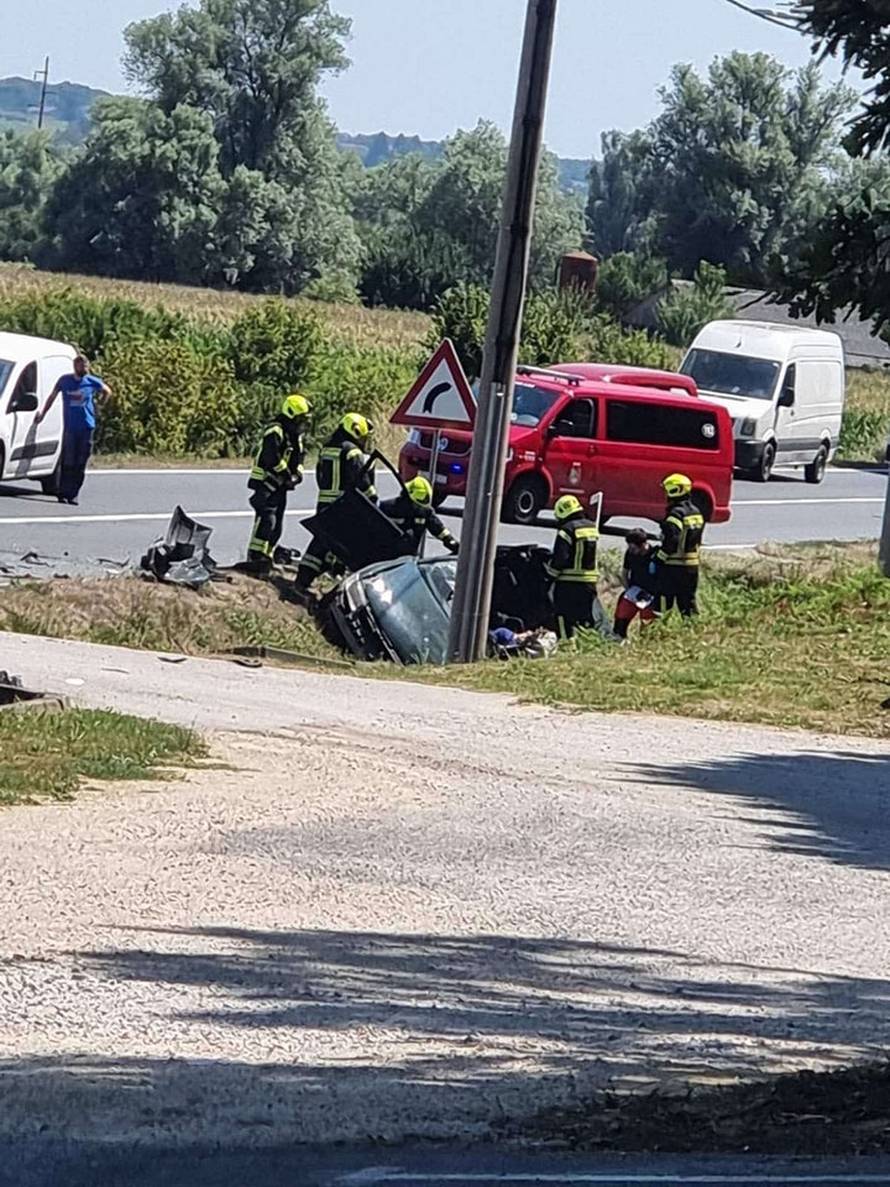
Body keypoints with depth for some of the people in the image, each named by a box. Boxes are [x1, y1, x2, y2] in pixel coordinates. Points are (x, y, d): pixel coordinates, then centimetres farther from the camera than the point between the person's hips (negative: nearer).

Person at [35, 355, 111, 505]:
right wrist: (42, 414, 19)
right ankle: (63, 493, -2)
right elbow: (52, 397, 16)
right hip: (70, 427, -1)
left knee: (80, 465, 1)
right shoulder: (64, 381, 2)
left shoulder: (92, 381, 3)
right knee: (68, 463, -6)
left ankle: (73, 495, 6)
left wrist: (97, 403, 13)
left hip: (87, 427, 1)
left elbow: (107, 391, 21)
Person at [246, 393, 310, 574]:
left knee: (277, 524, 11)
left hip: (281, 486, 10)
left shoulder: (297, 435, 15)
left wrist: (297, 474, 0)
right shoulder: (275, 432, -16)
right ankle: (255, 557, -19)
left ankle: (267, 556, 19)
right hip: (266, 483, -10)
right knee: (267, 519, -18)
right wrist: (287, 474, -19)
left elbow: (300, 456, 19)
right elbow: (271, 458, -26)